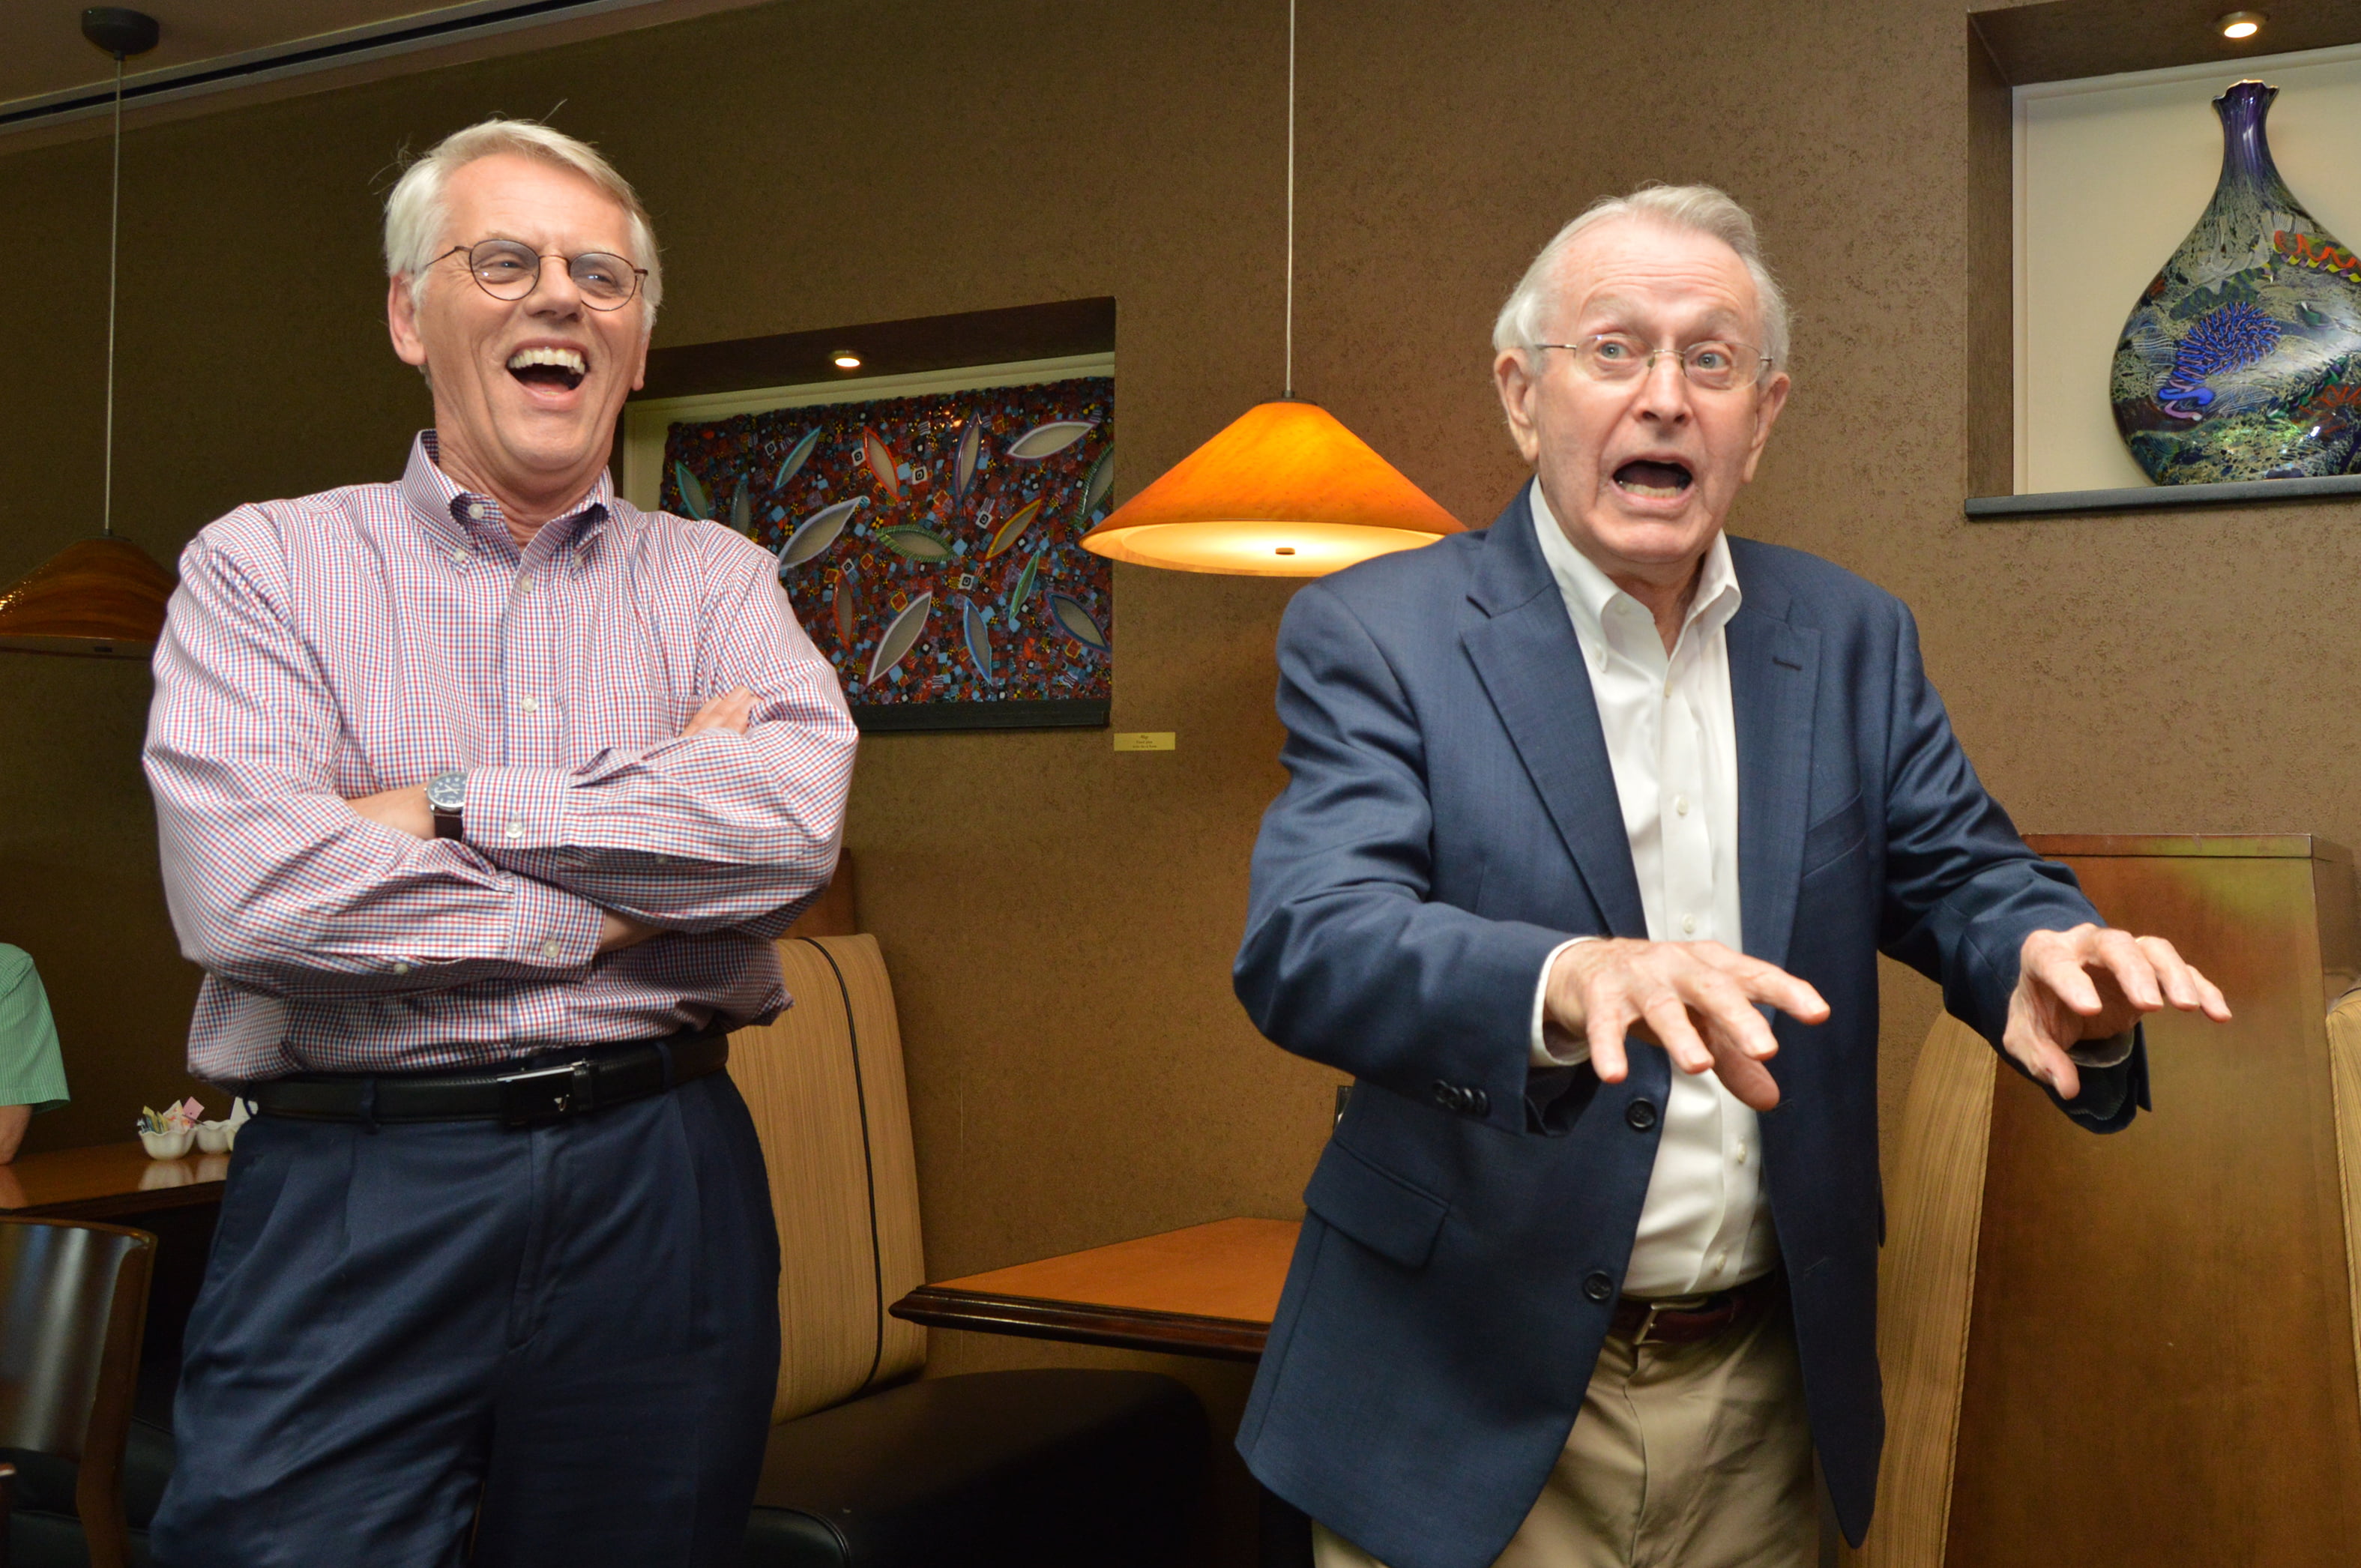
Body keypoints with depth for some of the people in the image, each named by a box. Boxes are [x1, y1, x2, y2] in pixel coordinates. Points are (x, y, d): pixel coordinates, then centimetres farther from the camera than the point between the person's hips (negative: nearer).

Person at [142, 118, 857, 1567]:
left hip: (659, 1186, 2)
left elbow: (799, 820, -12)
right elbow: (246, 888, -15)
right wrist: (637, 891, -10)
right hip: (349, 1199, -2)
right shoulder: (264, 565, 3)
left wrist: (455, 809, -13)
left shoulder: (718, 580, 8)